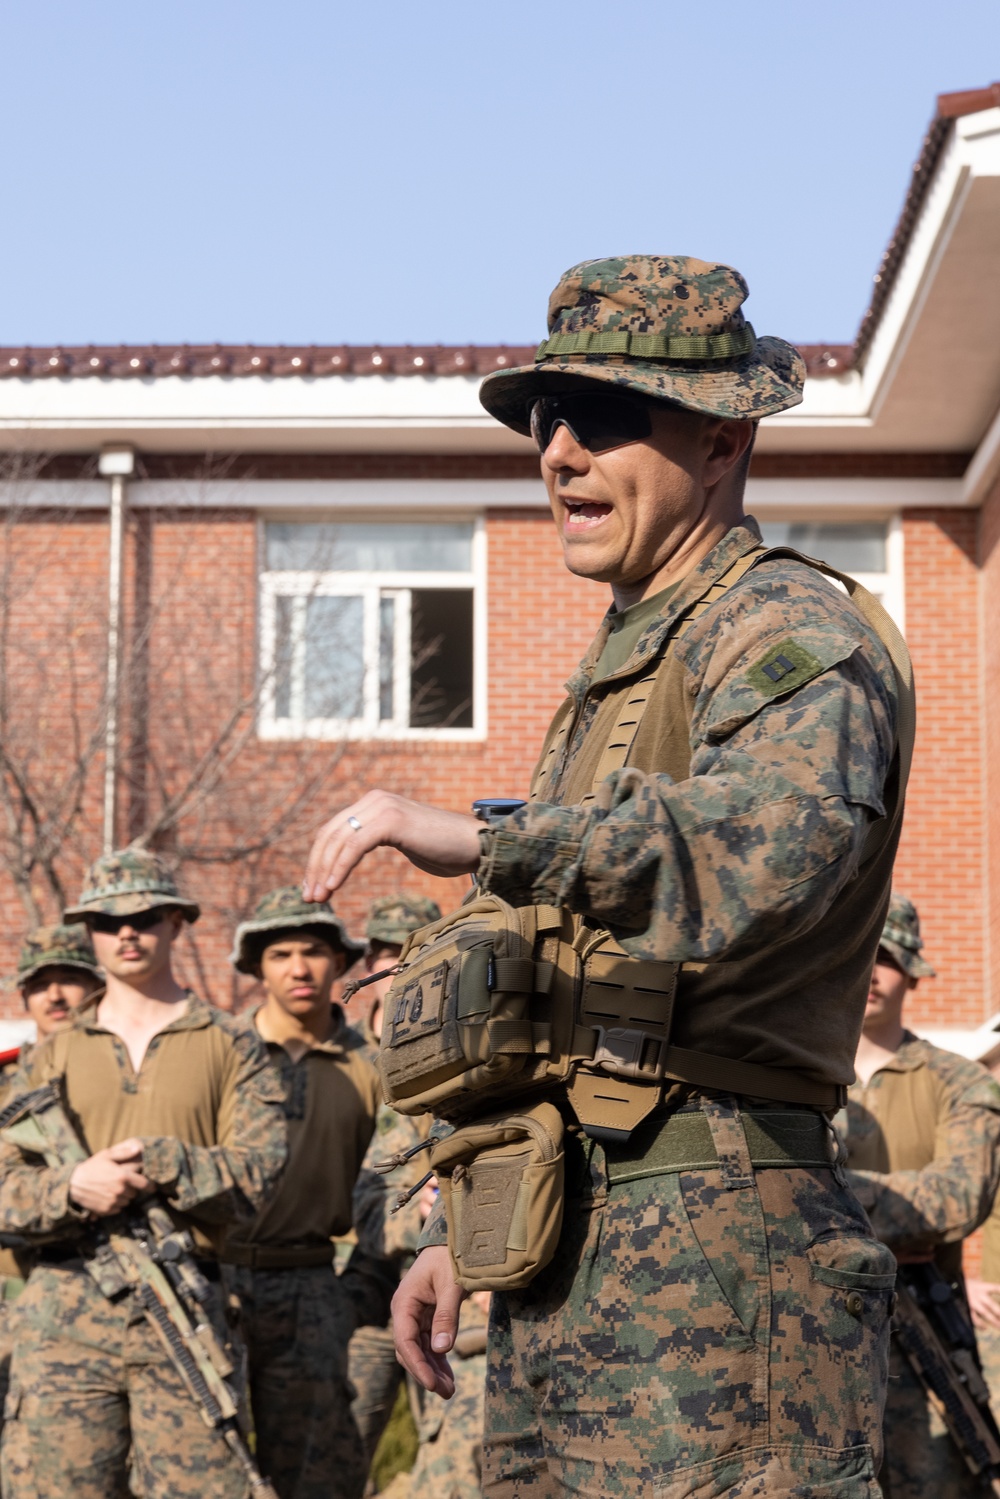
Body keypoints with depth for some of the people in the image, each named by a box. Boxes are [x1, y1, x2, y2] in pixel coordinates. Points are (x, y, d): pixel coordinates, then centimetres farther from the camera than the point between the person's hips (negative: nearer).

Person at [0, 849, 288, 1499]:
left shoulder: (231, 1047, 9)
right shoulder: (54, 1057, 15)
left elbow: (259, 1172, -3)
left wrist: (162, 1163, -18)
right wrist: (73, 1188, -14)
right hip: (64, 1313, 2)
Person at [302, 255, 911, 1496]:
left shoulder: (791, 636, -9)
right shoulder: (617, 671, 22)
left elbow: (770, 849, -33)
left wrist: (484, 840, -40)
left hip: (709, 1246, -9)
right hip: (566, 1255, 9)